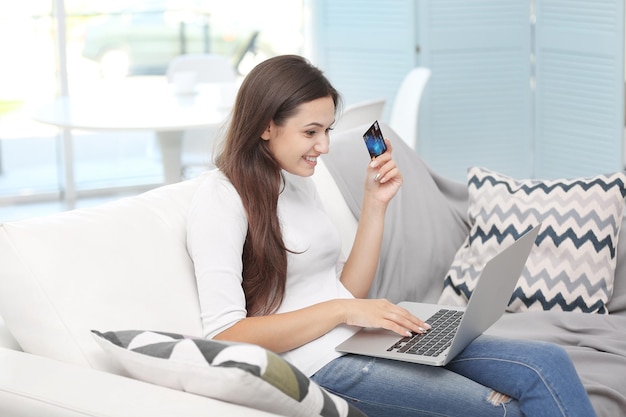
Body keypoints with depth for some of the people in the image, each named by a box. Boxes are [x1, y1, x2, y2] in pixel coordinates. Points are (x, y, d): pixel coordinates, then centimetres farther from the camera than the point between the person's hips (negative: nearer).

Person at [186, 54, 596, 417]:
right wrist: (341, 311, -17)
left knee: (547, 363, -10)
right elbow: (225, 335, -16)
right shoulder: (220, 199, -8)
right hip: (320, 366, -8)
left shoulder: (298, 183, 16)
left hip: (366, 343, 8)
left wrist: (376, 204, 7)